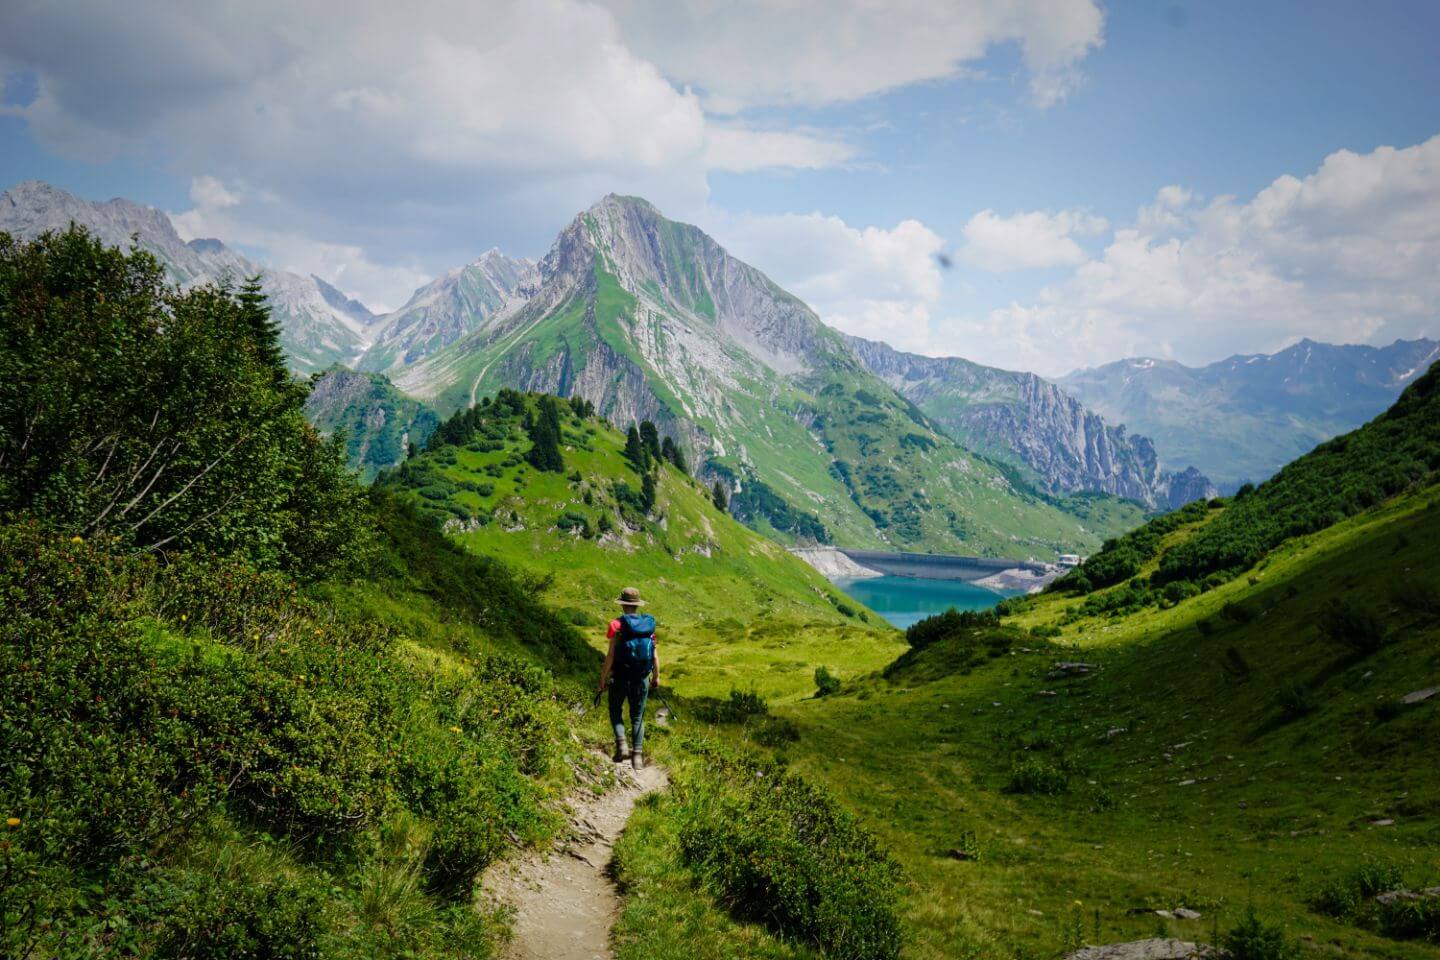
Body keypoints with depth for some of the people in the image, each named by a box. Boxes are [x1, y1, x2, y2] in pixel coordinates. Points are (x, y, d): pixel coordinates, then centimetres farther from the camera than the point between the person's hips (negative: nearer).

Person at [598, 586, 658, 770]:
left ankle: (621, 744, 0)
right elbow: (654, 654, 0)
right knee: (637, 716, 14)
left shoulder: (617, 625, -12)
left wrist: (603, 678, -5)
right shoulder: (649, 624, -2)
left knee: (616, 710, 18)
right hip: (642, 679, 3)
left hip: (620, 677, -3)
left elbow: (610, 655, -14)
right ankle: (637, 755, 8)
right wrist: (656, 676, 14)